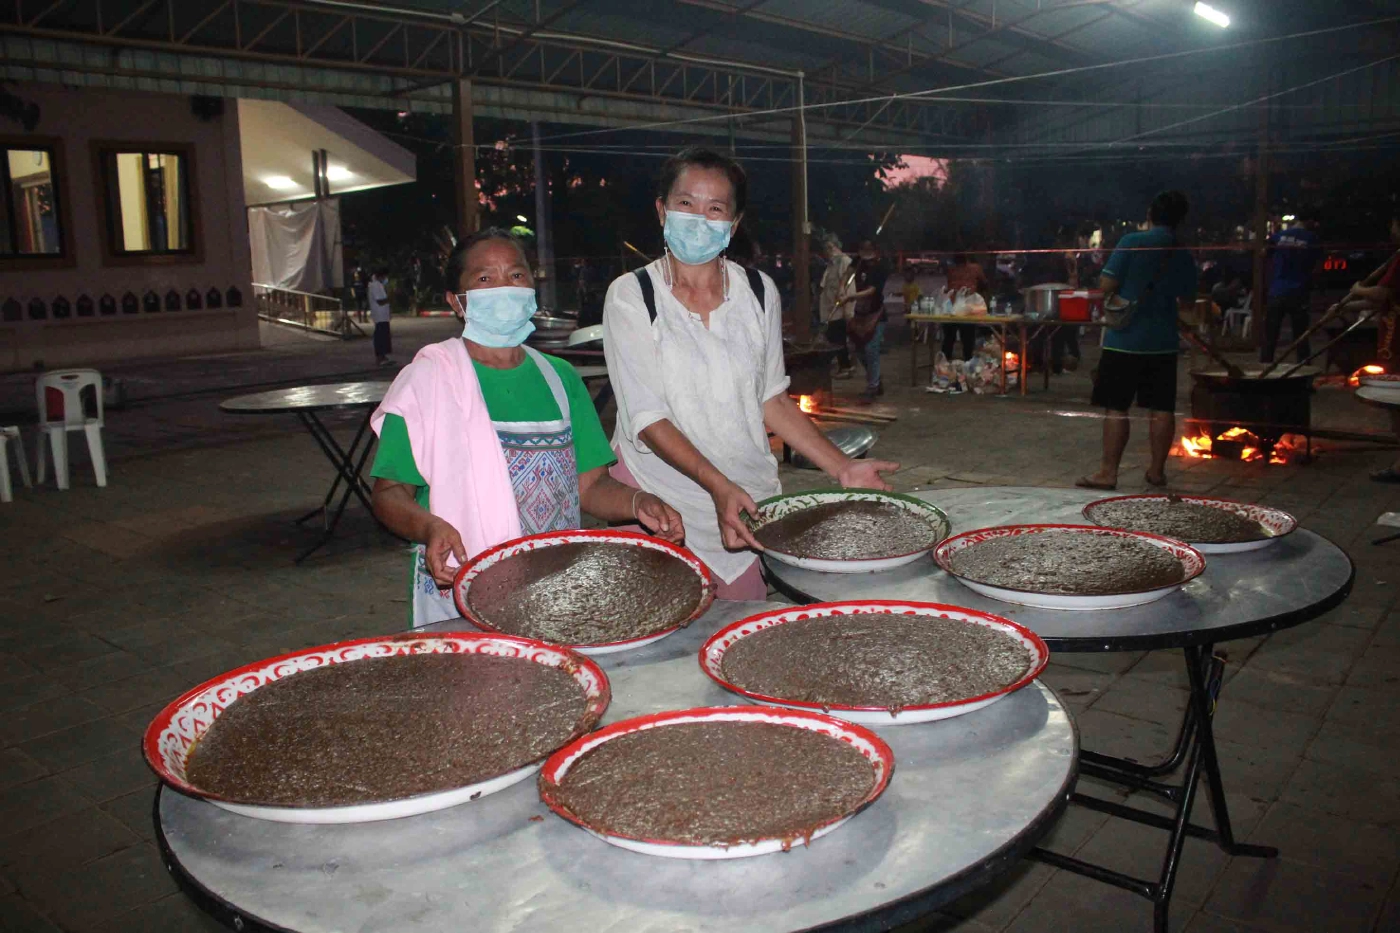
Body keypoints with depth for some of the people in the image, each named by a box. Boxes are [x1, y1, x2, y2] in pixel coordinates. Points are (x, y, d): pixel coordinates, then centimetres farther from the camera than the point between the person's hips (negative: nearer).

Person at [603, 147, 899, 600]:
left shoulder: (759, 291, 6)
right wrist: (718, 485, -25)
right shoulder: (630, 295, -6)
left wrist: (842, 467, 1)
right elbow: (647, 417, -13)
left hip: (748, 497, 3)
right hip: (659, 492, -3)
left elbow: (771, 398, 10)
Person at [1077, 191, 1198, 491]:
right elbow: (1187, 303, 13)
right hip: (1163, 342, 4)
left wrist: (1108, 299, 8)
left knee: (1116, 408, -1)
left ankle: (1108, 472, -1)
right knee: (1161, 409, 9)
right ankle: (1157, 470, 16)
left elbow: (1106, 285, -12)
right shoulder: (1184, 257, 5)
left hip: (1125, 339, -4)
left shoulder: (1132, 243, -9)